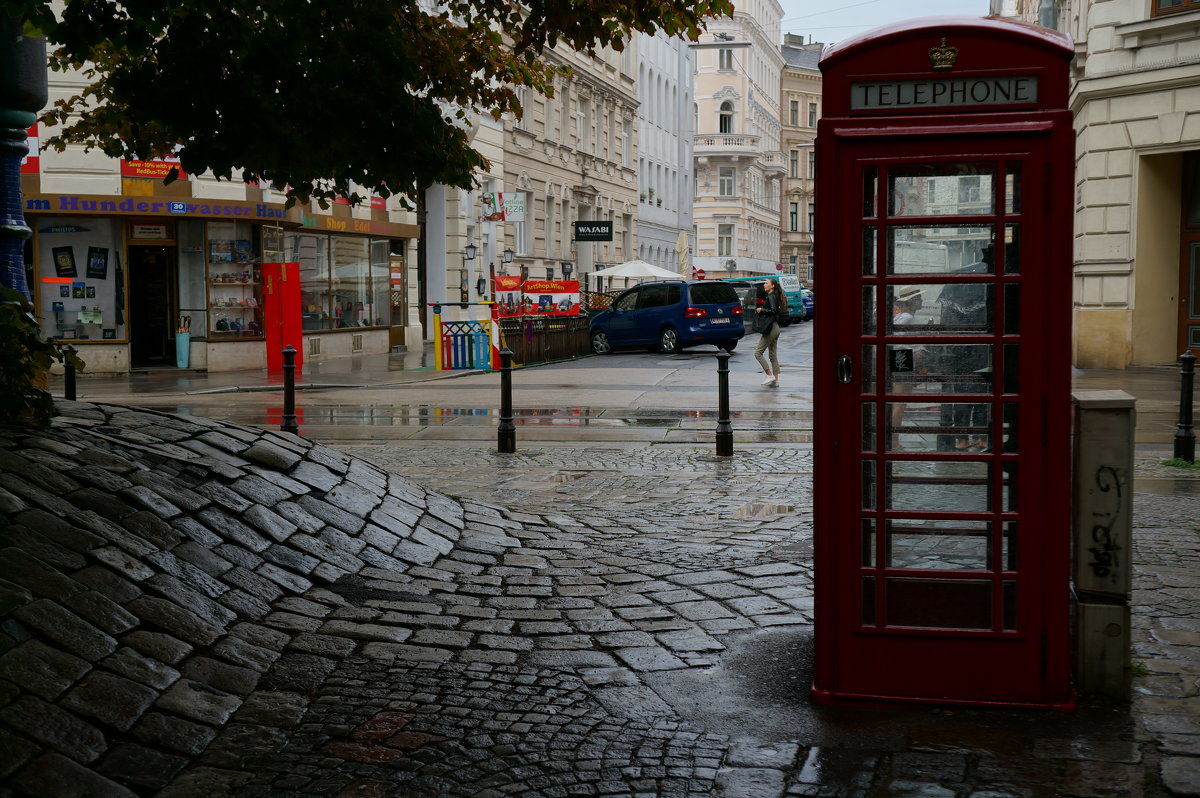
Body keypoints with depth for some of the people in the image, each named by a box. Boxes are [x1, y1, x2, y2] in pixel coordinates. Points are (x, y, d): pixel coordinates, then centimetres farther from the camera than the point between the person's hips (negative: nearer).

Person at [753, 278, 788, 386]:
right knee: (773, 355, 11)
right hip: (775, 328, 10)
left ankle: (770, 375, -9)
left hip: (770, 328, -10)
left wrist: (762, 310, -16)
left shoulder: (771, 297, -12)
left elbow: (773, 311, -25)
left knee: (758, 353, -7)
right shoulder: (774, 296, 16)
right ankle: (775, 379, 11)